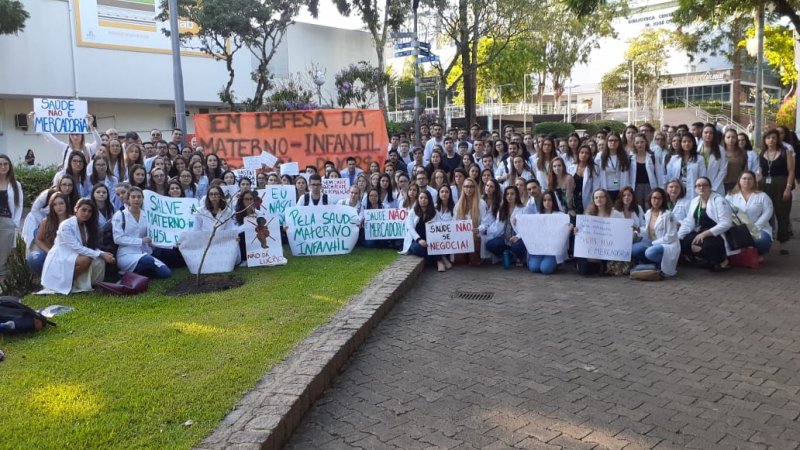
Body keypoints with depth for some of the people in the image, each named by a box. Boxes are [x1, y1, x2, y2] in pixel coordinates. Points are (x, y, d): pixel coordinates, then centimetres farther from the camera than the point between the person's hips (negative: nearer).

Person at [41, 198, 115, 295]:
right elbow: (76, 248, -24)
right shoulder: (66, 226, -17)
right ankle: (65, 283, -15)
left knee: (100, 262, -17)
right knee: (86, 259, -33)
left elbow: (92, 247, 1)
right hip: (59, 260, -7)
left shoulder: (87, 226, 7)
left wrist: (104, 254, -20)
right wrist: (101, 254, -27)